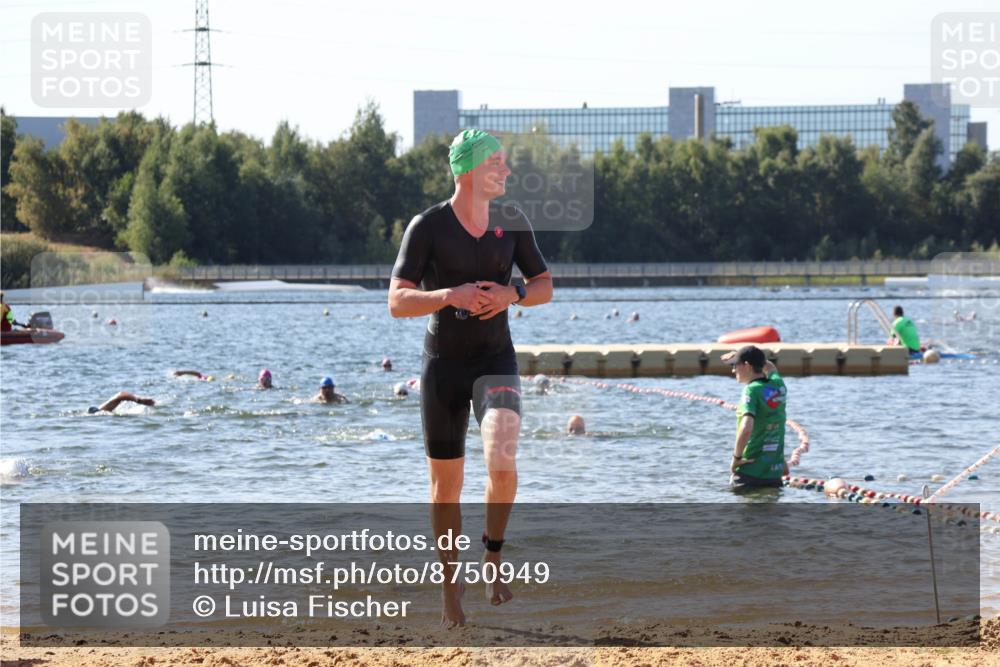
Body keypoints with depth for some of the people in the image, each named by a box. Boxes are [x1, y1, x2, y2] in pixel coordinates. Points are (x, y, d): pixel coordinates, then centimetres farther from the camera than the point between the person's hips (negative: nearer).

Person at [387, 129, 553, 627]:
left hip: (495, 360, 1)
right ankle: (450, 587, 20)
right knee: (446, 483, 5)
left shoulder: (512, 222, 1)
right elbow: (397, 302, -13)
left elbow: (544, 286, 9)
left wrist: (512, 294, -14)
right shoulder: (428, 226, -9)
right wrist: (450, 295, -30)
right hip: (443, 365, -1)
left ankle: (493, 555, 1)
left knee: (502, 460, -23)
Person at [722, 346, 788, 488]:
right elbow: (770, 367, 33)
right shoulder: (778, 385, 6)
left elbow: (746, 428, -29)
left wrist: (736, 457, -17)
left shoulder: (752, 390, -15)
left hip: (750, 472, -7)